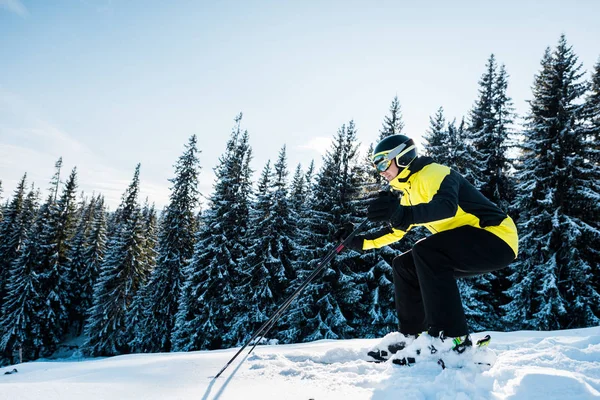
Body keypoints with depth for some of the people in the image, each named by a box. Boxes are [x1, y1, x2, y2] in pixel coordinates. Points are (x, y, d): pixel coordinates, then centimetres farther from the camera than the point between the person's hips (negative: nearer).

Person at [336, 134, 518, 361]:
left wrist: (405, 214, -51)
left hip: (497, 238, -9)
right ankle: (412, 336, 12)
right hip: (467, 247, 9)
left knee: (426, 251, -30)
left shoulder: (432, 173, -15)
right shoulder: (409, 192, 13)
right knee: (404, 265, 6)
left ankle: (453, 339, -24)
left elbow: (447, 206, -36)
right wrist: (361, 242, 11)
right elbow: (396, 230, 21)